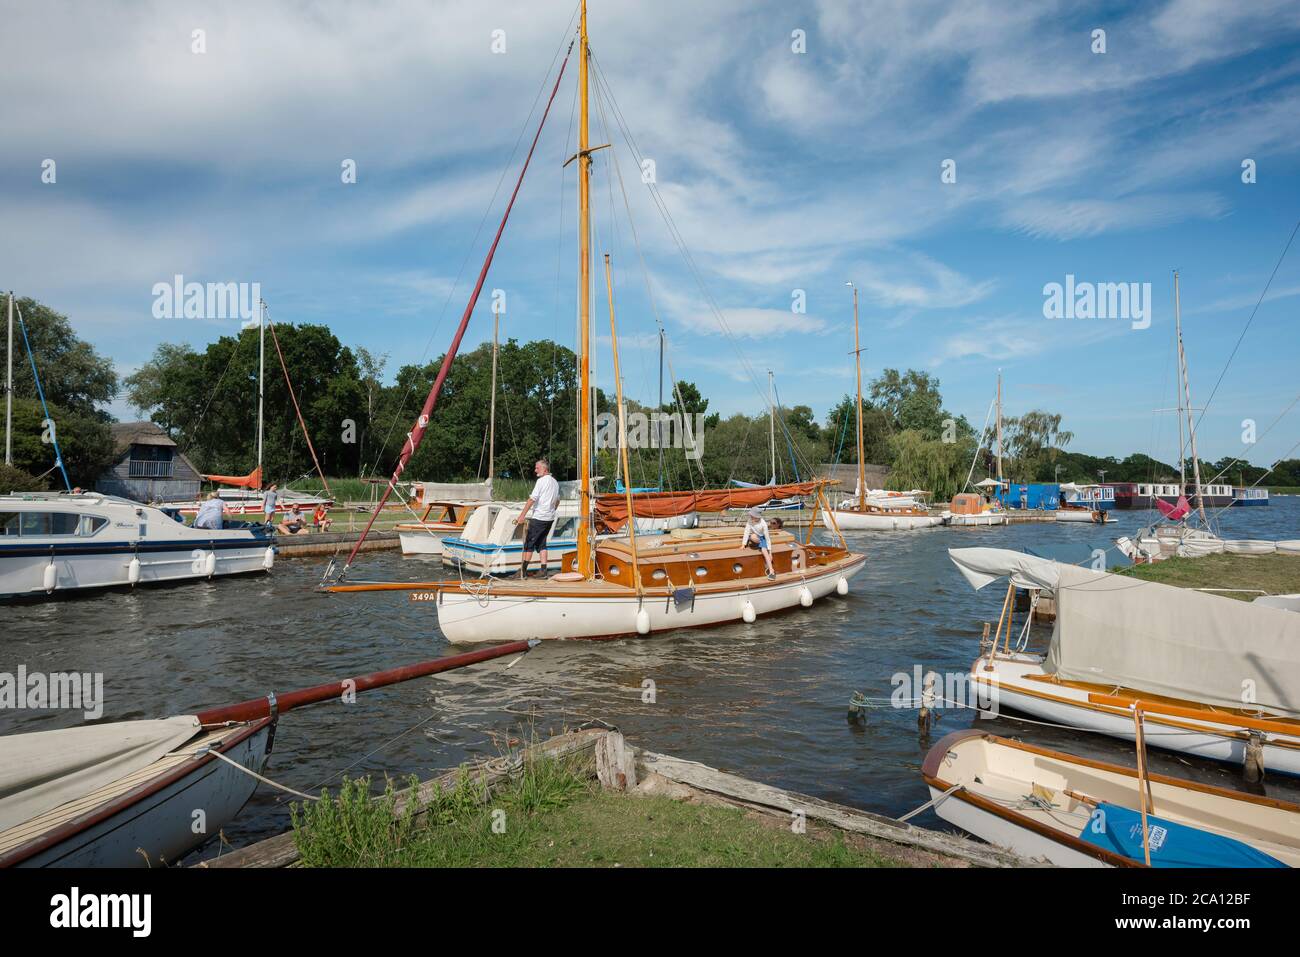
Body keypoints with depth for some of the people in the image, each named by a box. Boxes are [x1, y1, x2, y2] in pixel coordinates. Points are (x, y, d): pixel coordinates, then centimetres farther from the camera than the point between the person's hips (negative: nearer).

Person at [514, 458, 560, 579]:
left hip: (539, 518, -8)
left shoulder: (542, 481, -11)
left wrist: (522, 515, -18)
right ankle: (543, 571, 6)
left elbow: (532, 499, -17)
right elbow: (557, 501, 24)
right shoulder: (555, 482, 14)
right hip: (550, 518, 8)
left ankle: (523, 571, 4)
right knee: (541, 543, 12)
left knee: (529, 543, 1)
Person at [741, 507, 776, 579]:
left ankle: (771, 571, -28)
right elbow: (746, 532, -18)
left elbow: (767, 537, -20)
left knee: (764, 551, -28)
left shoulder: (763, 524, -23)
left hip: (761, 538, -1)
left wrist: (769, 551, -20)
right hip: (754, 538, 1)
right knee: (753, 537, -38)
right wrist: (743, 544, -26)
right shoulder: (749, 522, -19)